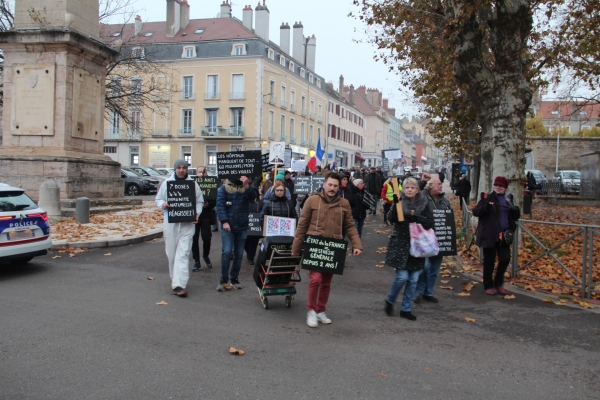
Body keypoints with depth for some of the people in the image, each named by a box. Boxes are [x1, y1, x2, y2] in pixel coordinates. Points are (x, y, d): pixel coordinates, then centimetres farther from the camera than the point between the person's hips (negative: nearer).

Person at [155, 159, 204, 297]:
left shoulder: (193, 183, 2)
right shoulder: (167, 182, 5)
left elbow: (199, 201, 7)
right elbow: (158, 199, 12)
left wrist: (197, 213, -11)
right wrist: (162, 204, -11)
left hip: (187, 224, -2)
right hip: (170, 223, 2)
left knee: (183, 254, -10)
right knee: (171, 253, 8)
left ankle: (179, 285, -12)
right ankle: (176, 280, 26)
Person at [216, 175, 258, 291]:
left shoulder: (246, 188, 7)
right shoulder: (224, 188, 1)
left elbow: (253, 197, -12)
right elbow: (220, 205, -6)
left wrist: (247, 186, -26)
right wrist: (224, 221, -16)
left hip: (242, 227, 3)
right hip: (228, 226, -3)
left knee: (239, 254, 7)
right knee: (227, 252, -11)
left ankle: (234, 278, 19)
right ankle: (224, 279, -1)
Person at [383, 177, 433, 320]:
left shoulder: (424, 204, 3)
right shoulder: (399, 202, -2)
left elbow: (429, 223, -7)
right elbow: (391, 218, -17)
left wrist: (416, 218, -22)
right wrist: (395, 205, -33)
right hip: (400, 245, -3)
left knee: (413, 280, 6)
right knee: (402, 277, -9)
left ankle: (406, 309, 20)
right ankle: (390, 300, 17)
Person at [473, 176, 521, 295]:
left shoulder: (508, 199, 12)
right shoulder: (487, 198, 0)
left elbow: (516, 217, 16)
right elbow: (475, 211, -7)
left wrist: (515, 210, -8)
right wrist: (486, 207, -27)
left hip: (503, 235, 4)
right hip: (489, 235, -4)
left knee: (505, 259, 1)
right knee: (489, 261, 3)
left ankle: (498, 283, 20)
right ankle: (488, 286, 14)